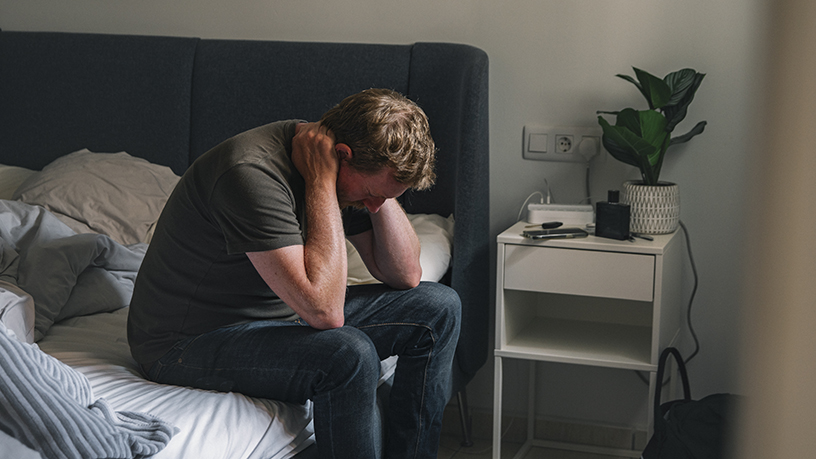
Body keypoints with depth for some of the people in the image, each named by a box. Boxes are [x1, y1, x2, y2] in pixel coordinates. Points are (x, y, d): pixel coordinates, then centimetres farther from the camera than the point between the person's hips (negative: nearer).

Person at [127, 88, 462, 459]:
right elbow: (324, 310, -36)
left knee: (438, 307, 0)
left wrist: (379, 196, -14)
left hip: (283, 315, 9)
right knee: (349, 354, -33)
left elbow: (405, 274, -1)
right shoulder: (252, 174, -31)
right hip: (191, 342, -8)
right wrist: (321, 181, -32)